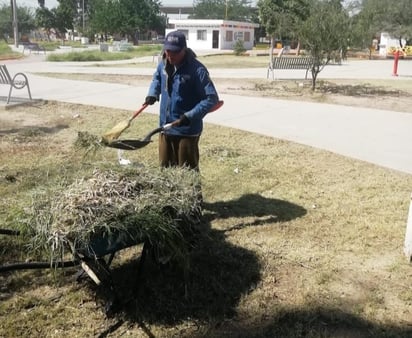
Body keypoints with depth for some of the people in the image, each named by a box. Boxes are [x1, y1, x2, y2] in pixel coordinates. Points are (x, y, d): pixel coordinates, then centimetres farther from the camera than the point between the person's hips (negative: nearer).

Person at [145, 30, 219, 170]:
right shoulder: (163, 64, 1)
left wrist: (190, 116, -28)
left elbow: (212, 98, -20)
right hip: (165, 128, 7)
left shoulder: (197, 69, -19)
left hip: (187, 131, -7)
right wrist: (153, 93, 3)